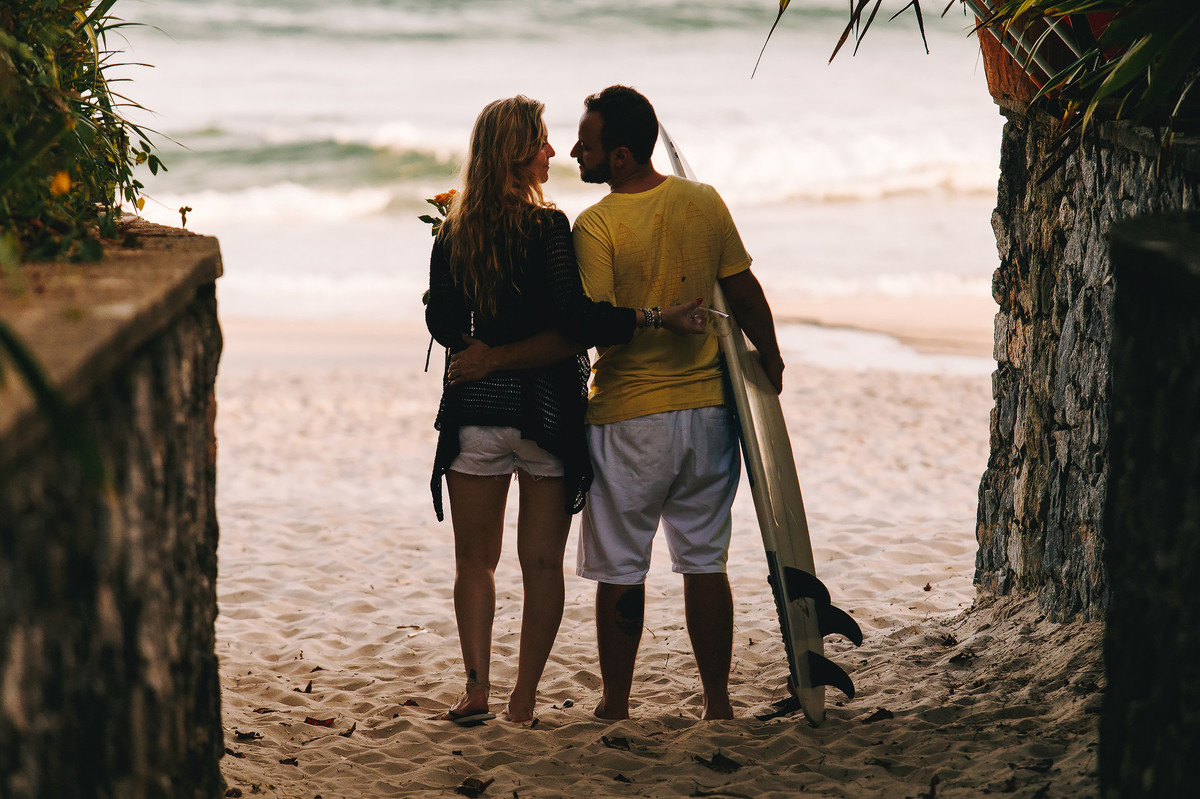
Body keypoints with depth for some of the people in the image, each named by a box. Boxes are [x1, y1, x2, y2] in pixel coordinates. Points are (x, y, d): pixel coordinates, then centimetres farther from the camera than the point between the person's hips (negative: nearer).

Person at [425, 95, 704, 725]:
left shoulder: (454, 231, 2)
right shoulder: (546, 227, -13)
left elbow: (442, 320, 4)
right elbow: (571, 317, -23)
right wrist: (656, 319, -23)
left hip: (476, 409, 3)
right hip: (546, 409, -3)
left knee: (474, 559, 15)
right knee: (542, 563, 6)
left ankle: (476, 685, 7)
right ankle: (522, 702, 7)